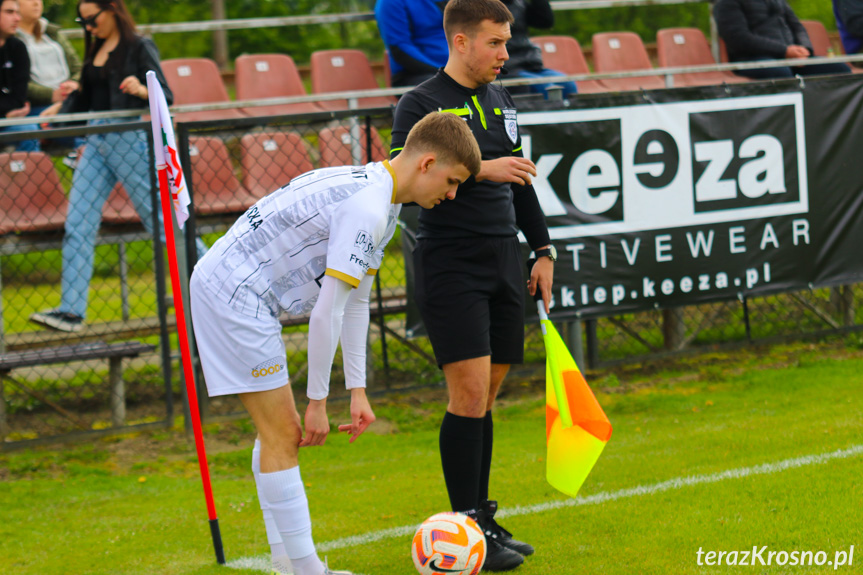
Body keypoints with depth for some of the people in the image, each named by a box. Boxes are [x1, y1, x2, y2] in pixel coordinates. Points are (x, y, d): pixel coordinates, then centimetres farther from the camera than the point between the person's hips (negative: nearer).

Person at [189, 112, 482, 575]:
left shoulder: (379, 198, 11)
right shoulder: (367, 210, -21)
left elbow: (355, 303, 15)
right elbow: (327, 314, -22)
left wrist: (357, 391, 13)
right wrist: (318, 402, -16)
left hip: (224, 286, 11)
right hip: (234, 293, -11)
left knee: (281, 430, 15)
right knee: (282, 435, -8)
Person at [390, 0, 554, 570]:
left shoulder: (500, 100, 16)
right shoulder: (421, 104, -6)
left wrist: (543, 248, 20)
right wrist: (479, 169, -24)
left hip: (504, 262, 7)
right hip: (450, 262, -7)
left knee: (487, 397, 9)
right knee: (470, 393, -11)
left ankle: (483, 518, 16)